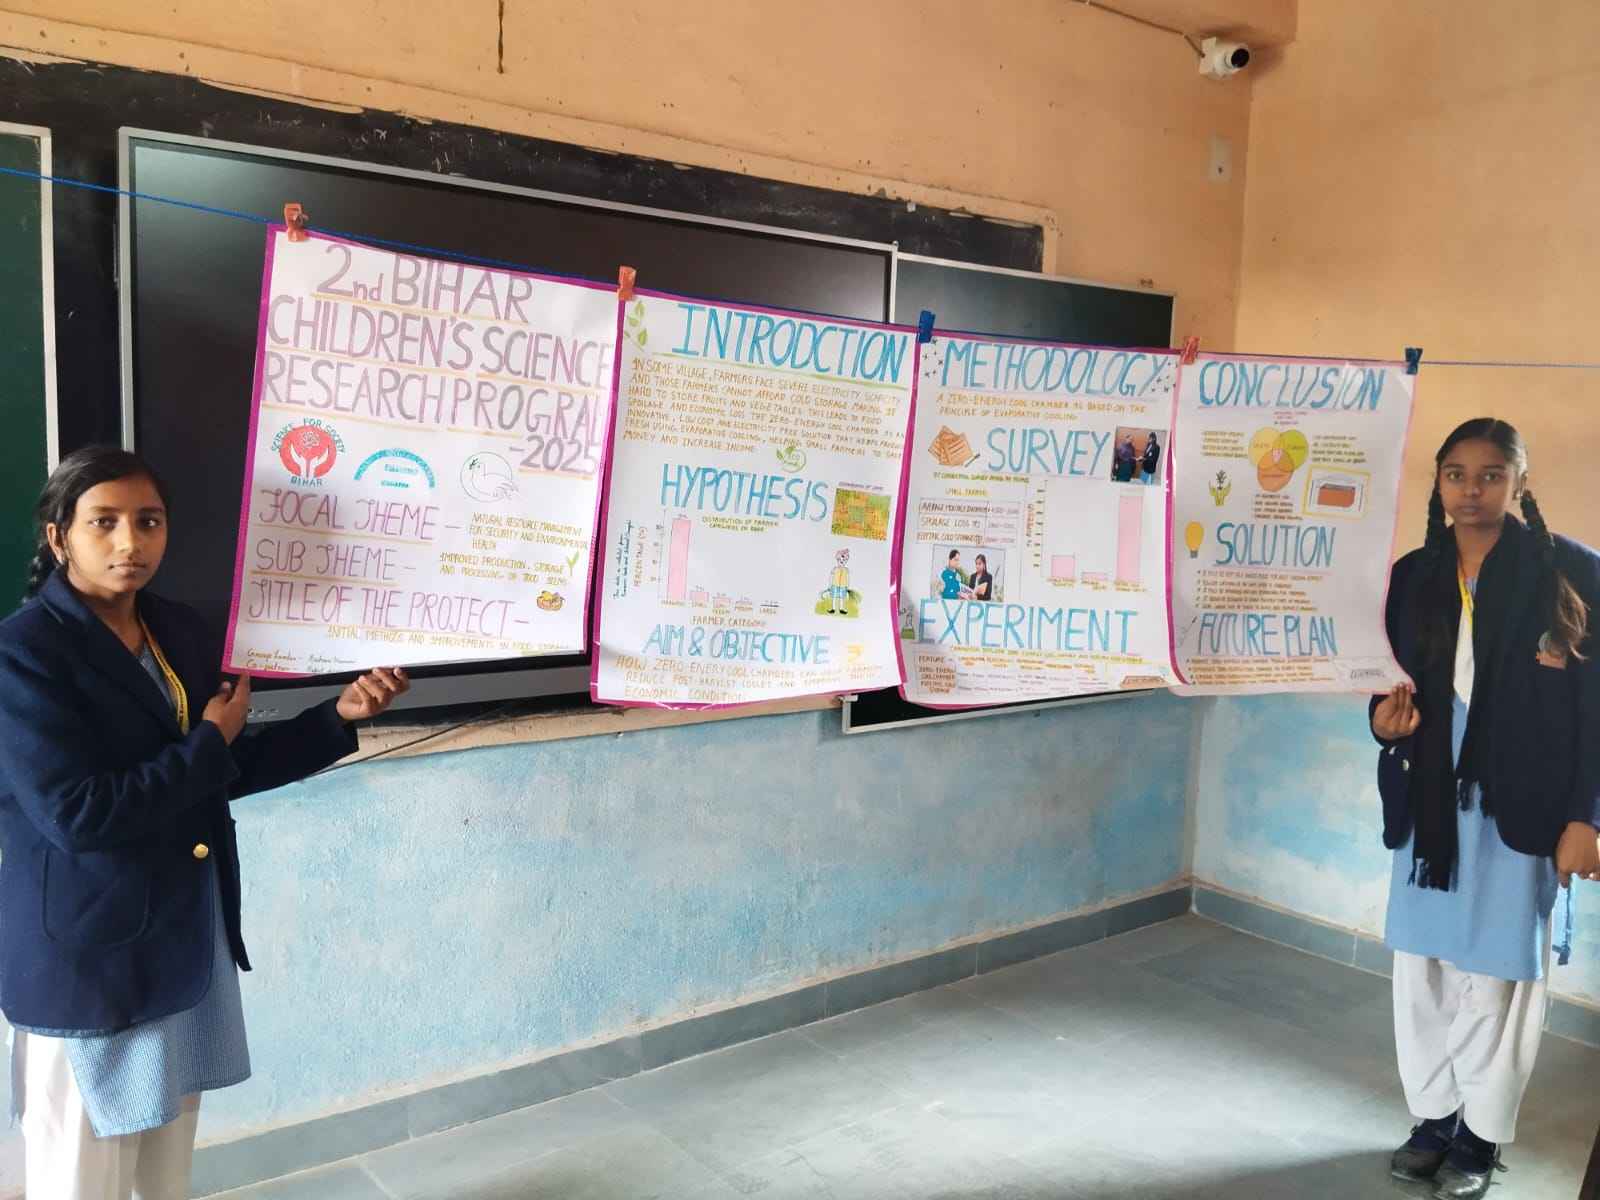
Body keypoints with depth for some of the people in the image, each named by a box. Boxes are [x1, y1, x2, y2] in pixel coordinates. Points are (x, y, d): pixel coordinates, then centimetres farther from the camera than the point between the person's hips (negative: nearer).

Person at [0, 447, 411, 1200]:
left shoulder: (179, 631, 5)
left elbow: (227, 770, 11)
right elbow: (75, 813, -25)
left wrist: (340, 716, 0)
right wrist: (207, 743, -16)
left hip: (188, 944, 7)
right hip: (89, 963, -7)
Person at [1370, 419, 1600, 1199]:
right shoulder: (1412, 576, 6)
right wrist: (1384, 717, -9)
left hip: (1521, 811, -4)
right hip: (1427, 806, 4)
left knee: (1496, 977, 5)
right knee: (1422, 971, 11)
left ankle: (1481, 1137, 23)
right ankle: (1433, 1120, 28)